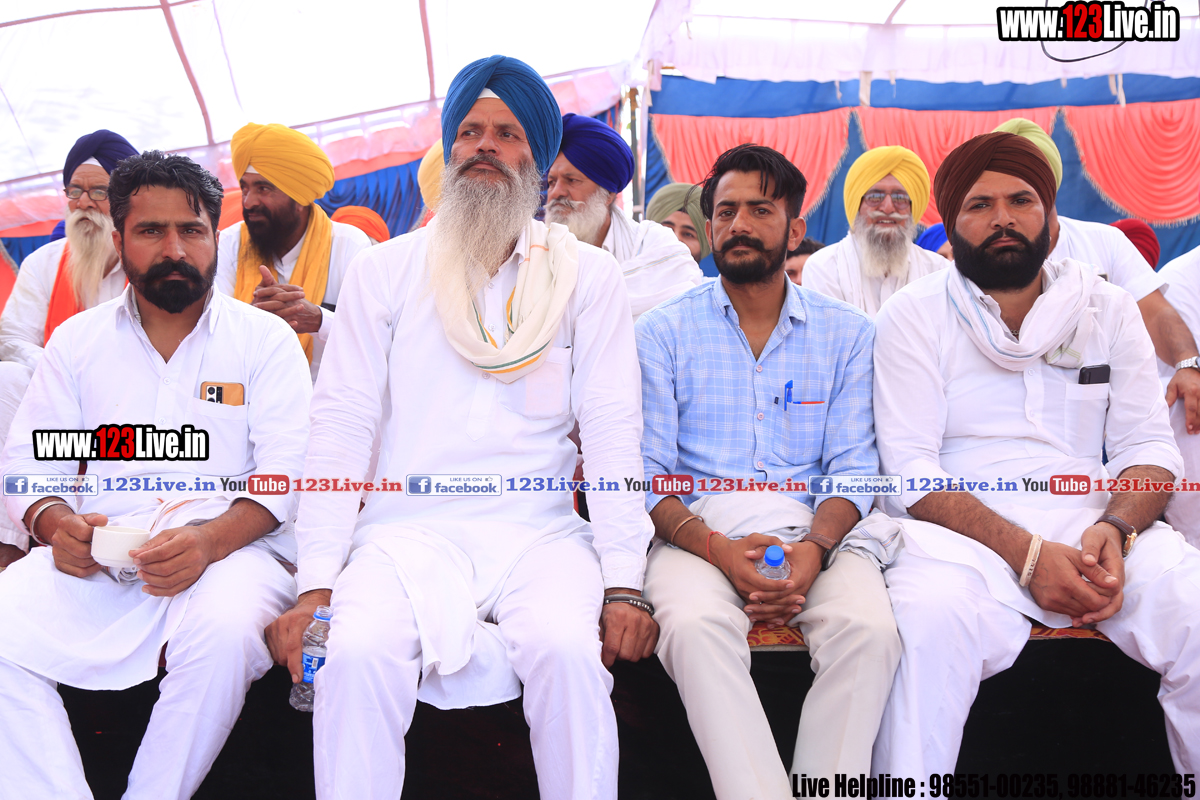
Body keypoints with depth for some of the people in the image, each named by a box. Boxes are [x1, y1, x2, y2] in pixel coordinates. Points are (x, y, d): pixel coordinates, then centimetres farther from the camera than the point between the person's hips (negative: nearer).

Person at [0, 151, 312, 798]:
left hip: (230, 546, -2)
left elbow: (287, 472, -2)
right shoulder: (78, 339, 17)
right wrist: (55, 522, -10)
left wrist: (209, 540, -21)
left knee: (225, 632, -34)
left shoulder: (266, 338, 7)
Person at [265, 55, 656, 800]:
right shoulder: (385, 270, 9)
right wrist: (316, 585, -7)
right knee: (356, 656, -27)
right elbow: (342, 425, 3)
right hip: (410, 526, 1)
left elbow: (613, 432, 0)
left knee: (569, 651, -29)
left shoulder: (588, 275, 7)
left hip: (539, 529, 0)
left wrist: (625, 584, -11)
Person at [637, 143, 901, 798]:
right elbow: (646, 471, 1)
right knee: (695, 625, -34)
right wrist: (716, 547, -17)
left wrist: (815, 546, -16)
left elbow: (853, 467, 6)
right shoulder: (665, 331, 8)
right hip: (699, 528, -1)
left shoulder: (847, 333, 12)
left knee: (870, 628, -29)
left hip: (811, 528, 1)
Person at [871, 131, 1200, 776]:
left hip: (1094, 524, 3)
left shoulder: (1110, 309, 16)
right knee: (931, 621, -35)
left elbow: (1148, 445, 10)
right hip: (965, 528, -3)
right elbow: (911, 466, -5)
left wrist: (1116, 530, -13)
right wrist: (1027, 553, -16)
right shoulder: (914, 315, 5)